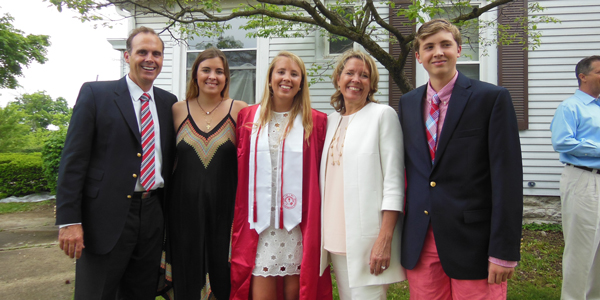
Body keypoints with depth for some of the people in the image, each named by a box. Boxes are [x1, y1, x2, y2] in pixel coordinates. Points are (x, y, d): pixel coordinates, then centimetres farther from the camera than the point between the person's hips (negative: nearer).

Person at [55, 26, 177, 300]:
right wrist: (69, 220, -12)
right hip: (107, 217, -4)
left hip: (153, 216, 4)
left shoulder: (169, 102, 9)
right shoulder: (95, 93, -3)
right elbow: (73, 159, -7)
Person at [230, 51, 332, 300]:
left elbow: (321, 174, 5)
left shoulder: (315, 122, 3)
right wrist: (239, 222, 5)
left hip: (298, 226, 0)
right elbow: (239, 171, 9)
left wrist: (316, 226, 1)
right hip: (258, 226, 1)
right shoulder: (248, 117, 7)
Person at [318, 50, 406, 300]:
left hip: (367, 239, -5)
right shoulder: (331, 120, 14)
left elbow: (393, 181, -9)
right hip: (335, 237, 6)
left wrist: (384, 239, -17)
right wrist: (323, 233, 11)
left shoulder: (383, 114, -3)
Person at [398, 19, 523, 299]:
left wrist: (503, 251, -12)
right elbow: (404, 170, 11)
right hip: (419, 243, 4)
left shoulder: (493, 98, -4)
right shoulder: (407, 103, 9)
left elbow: (508, 178, -8)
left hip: (473, 242, -3)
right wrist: (395, 238, 7)